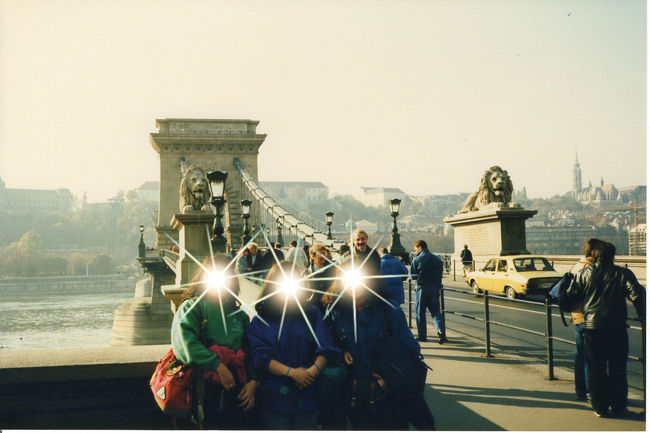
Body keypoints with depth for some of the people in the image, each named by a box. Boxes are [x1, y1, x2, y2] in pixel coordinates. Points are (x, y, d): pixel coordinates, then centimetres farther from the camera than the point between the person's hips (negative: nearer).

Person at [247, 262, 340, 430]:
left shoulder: (312, 314, 9)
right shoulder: (260, 321, 4)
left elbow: (325, 348, 1)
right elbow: (260, 356, -6)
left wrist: (315, 369, -19)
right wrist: (291, 372, -17)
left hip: (306, 395, 1)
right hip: (274, 396, -1)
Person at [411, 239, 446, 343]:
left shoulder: (417, 259, -8)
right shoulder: (437, 259, 6)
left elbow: (412, 276, -6)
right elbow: (440, 275, 10)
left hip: (421, 289, -4)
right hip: (434, 289, 4)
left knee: (420, 313, 8)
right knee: (436, 311, 9)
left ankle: (422, 336, 11)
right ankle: (441, 330, -14)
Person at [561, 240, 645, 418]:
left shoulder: (583, 274, 3)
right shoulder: (623, 274, -1)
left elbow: (567, 301, 3)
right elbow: (638, 296, -11)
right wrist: (644, 321, -2)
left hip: (592, 328, 1)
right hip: (617, 328, -1)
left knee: (595, 369, 10)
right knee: (617, 369, 11)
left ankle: (600, 407, 14)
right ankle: (618, 407, 17)